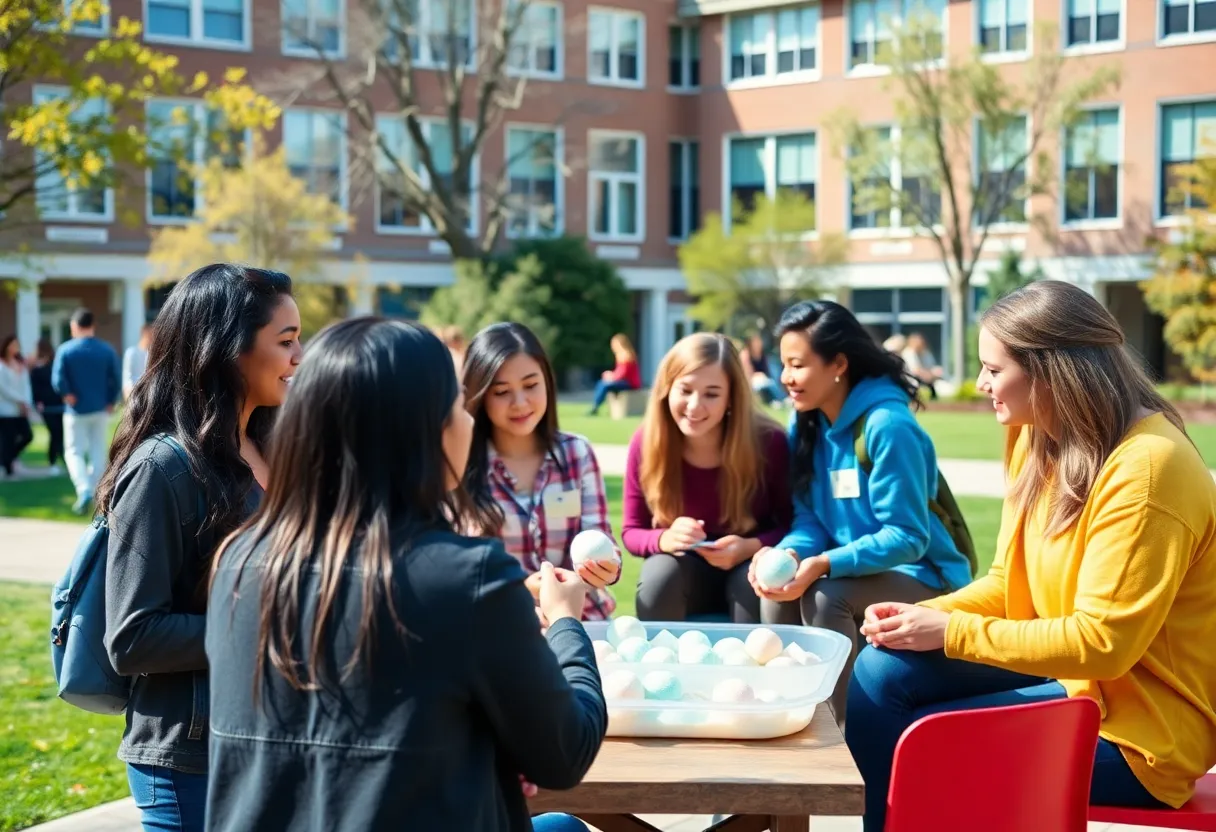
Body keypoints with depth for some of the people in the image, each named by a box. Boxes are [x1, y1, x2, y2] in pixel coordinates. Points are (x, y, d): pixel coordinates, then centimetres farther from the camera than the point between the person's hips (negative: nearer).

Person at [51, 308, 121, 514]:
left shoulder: (66, 350, -9)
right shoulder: (107, 350, -3)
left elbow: (58, 380, -16)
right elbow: (115, 381, -4)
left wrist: (69, 396, -2)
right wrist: (110, 403, 4)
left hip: (77, 411, -2)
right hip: (101, 411, 2)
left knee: (74, 452, 6)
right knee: (98, 453, 12)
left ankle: (84, 489, -15)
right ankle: (95, 493, 13)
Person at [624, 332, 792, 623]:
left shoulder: (768, 442, -17)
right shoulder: (646, 444, -14)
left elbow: (792, 525, -9)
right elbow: (632, 531, -5)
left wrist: (751, 547, -30)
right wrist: (664, 539, -28)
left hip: (749, 567, -1)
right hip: (683, 573, 1)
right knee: (660, 572, -31)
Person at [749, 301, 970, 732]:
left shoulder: (888, 426, -23)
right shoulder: (806, 426, 2)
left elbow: (907, 537, -24)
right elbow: (810, 518, 2)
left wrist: (825, 564, -34)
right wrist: (788, 553, -22)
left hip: (922, 577, -7)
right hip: (858, 574, 7)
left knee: (825, 597, -30)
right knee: (778, 590, -19)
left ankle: (850, 730, -17)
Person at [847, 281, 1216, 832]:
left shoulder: (1143, 470, -23)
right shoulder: (1037, 440, 3)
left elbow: (1101, 642, -25)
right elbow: (1009, 584, 11)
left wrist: (949, 632, -20)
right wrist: (924, 616, -8)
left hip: (1135, 723, -8)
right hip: (1068, 673, 8)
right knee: (883, 672, -9)